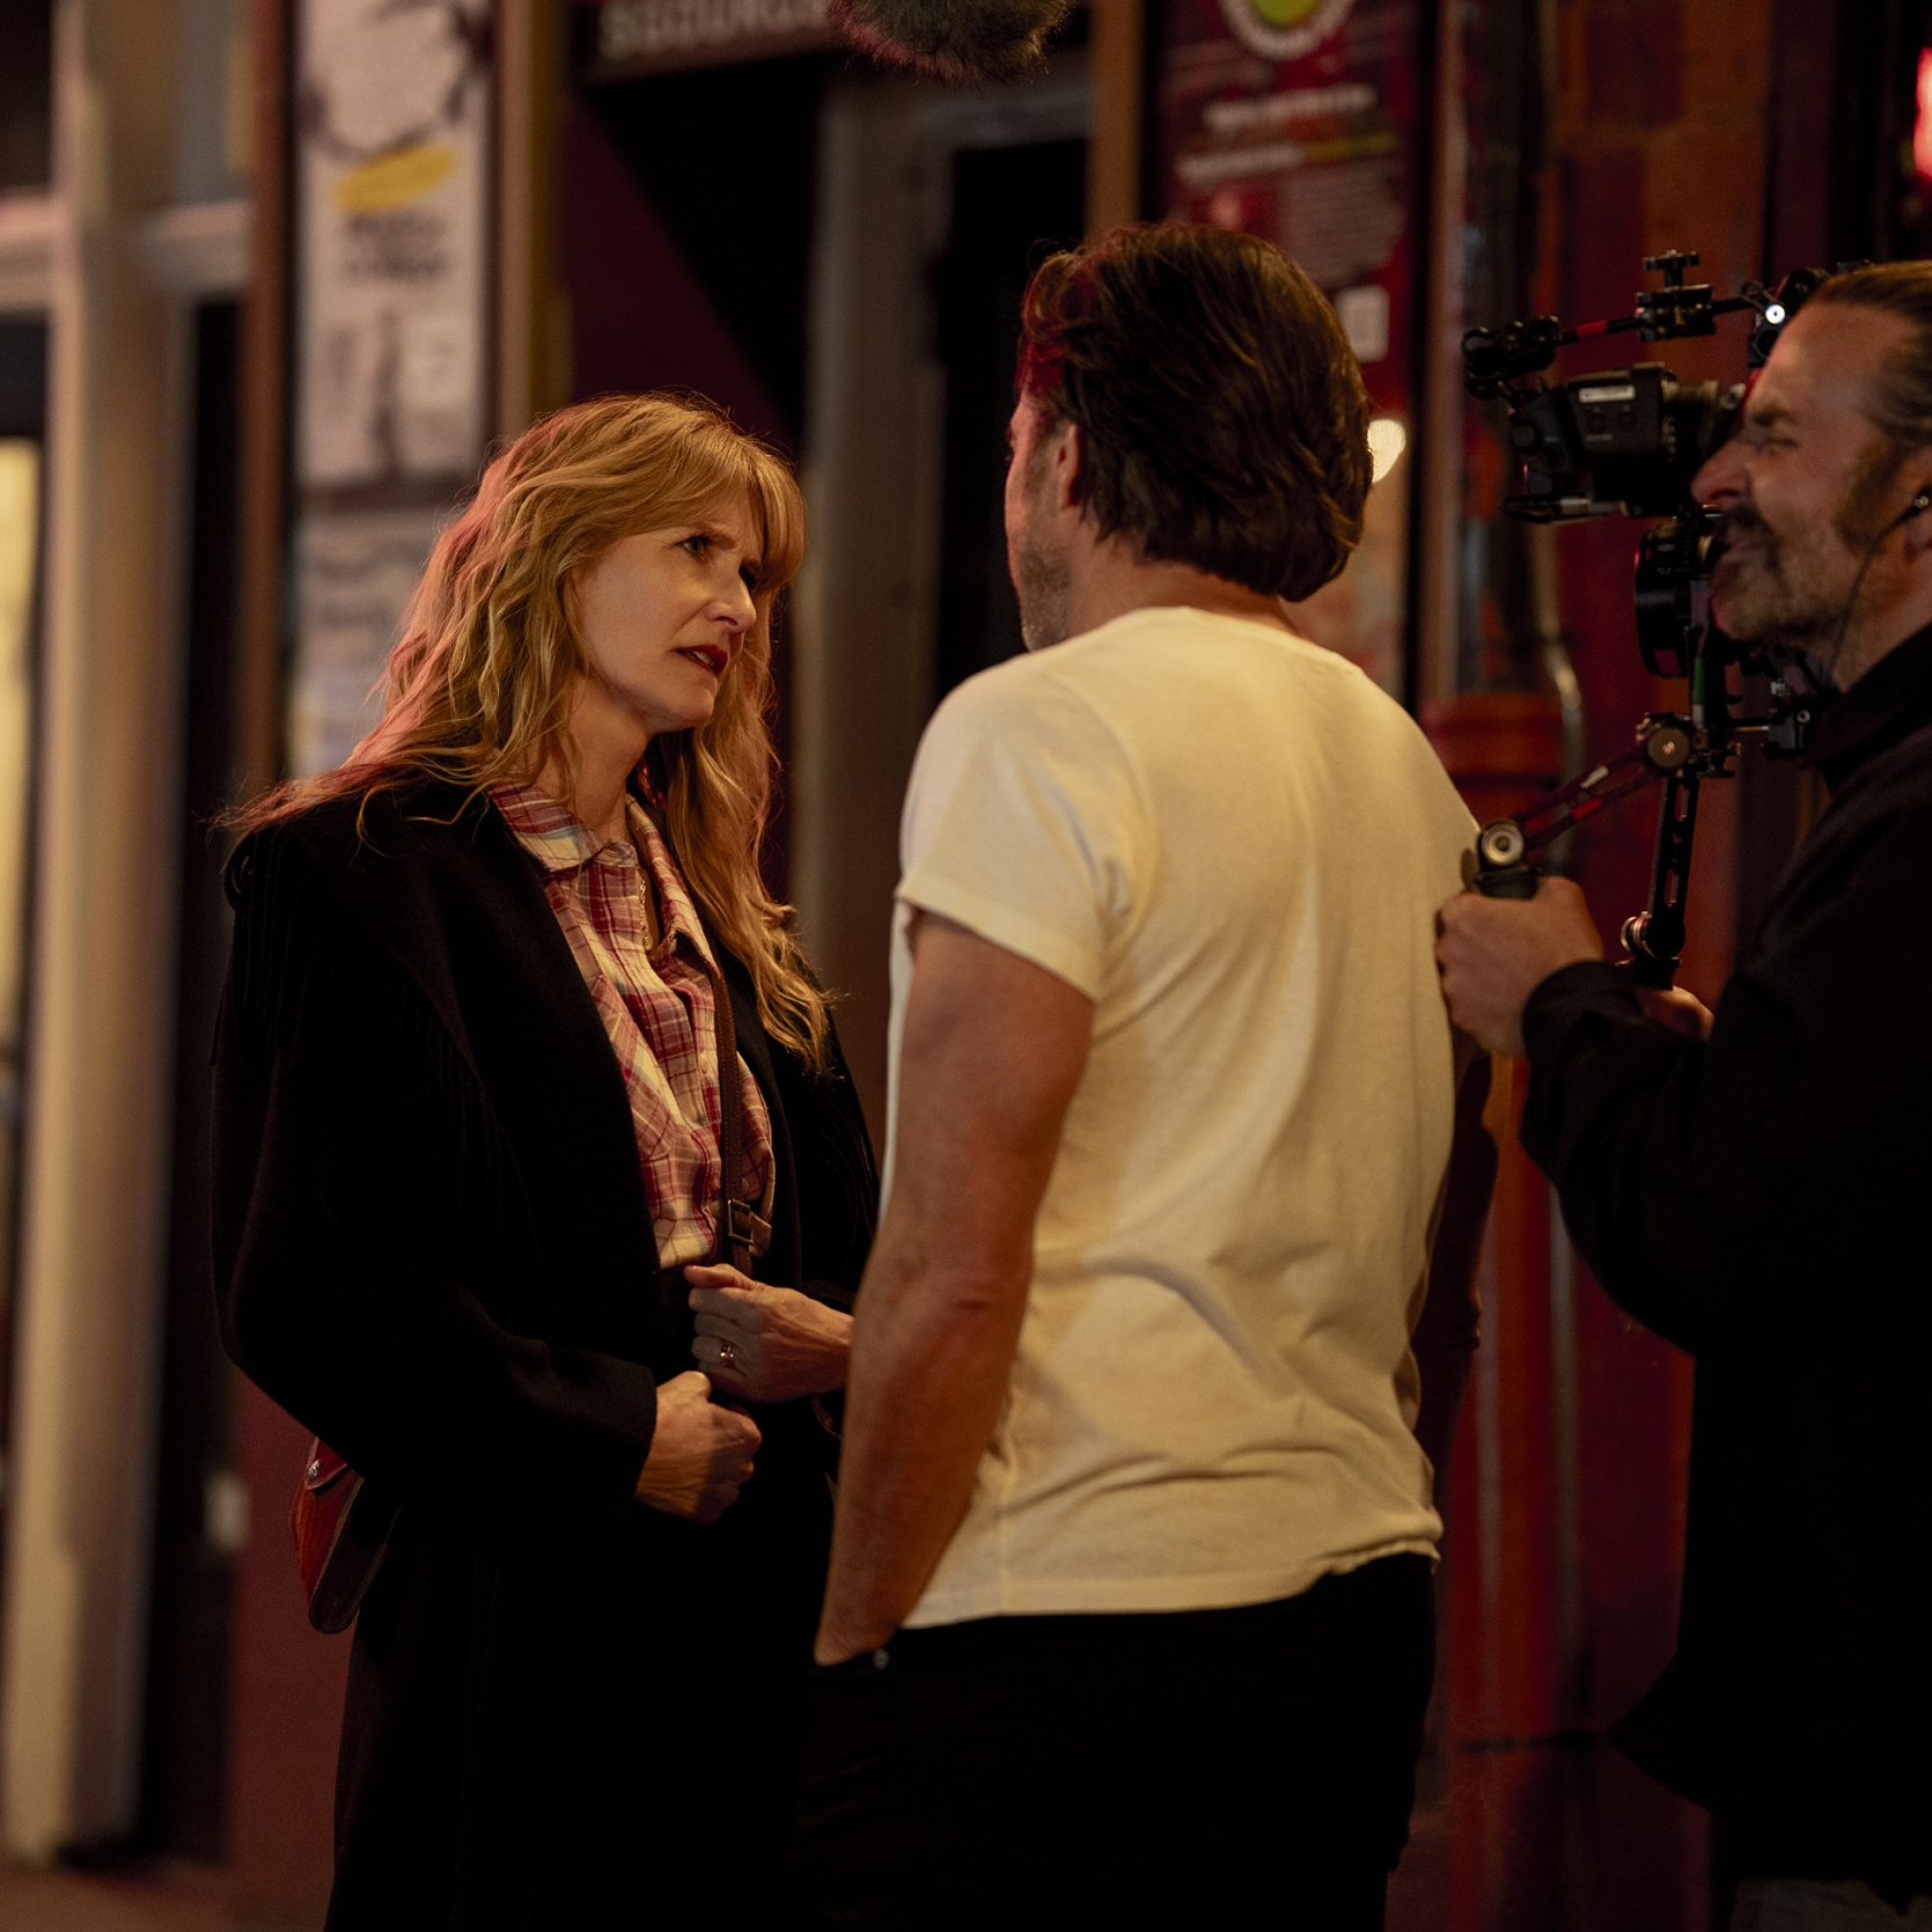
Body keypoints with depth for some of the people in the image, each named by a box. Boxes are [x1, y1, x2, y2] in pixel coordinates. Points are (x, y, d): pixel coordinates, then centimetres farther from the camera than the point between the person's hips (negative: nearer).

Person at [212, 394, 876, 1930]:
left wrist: (827, 1345, -4)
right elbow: (305, 1285, -14)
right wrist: (610, 1439, -15)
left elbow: (843, 1246, 20)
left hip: (752, 1612, 7)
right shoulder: (359, 875, -5)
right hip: (516, 1617, -7)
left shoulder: (722, 917, 18)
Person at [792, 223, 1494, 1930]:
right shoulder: (1409, 765, 14)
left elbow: (956, 1267, -14)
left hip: (1066, 1617, -8)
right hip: (1366, 1614, 8)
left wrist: (854, 1646, -8)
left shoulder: (1037, 730, -9)